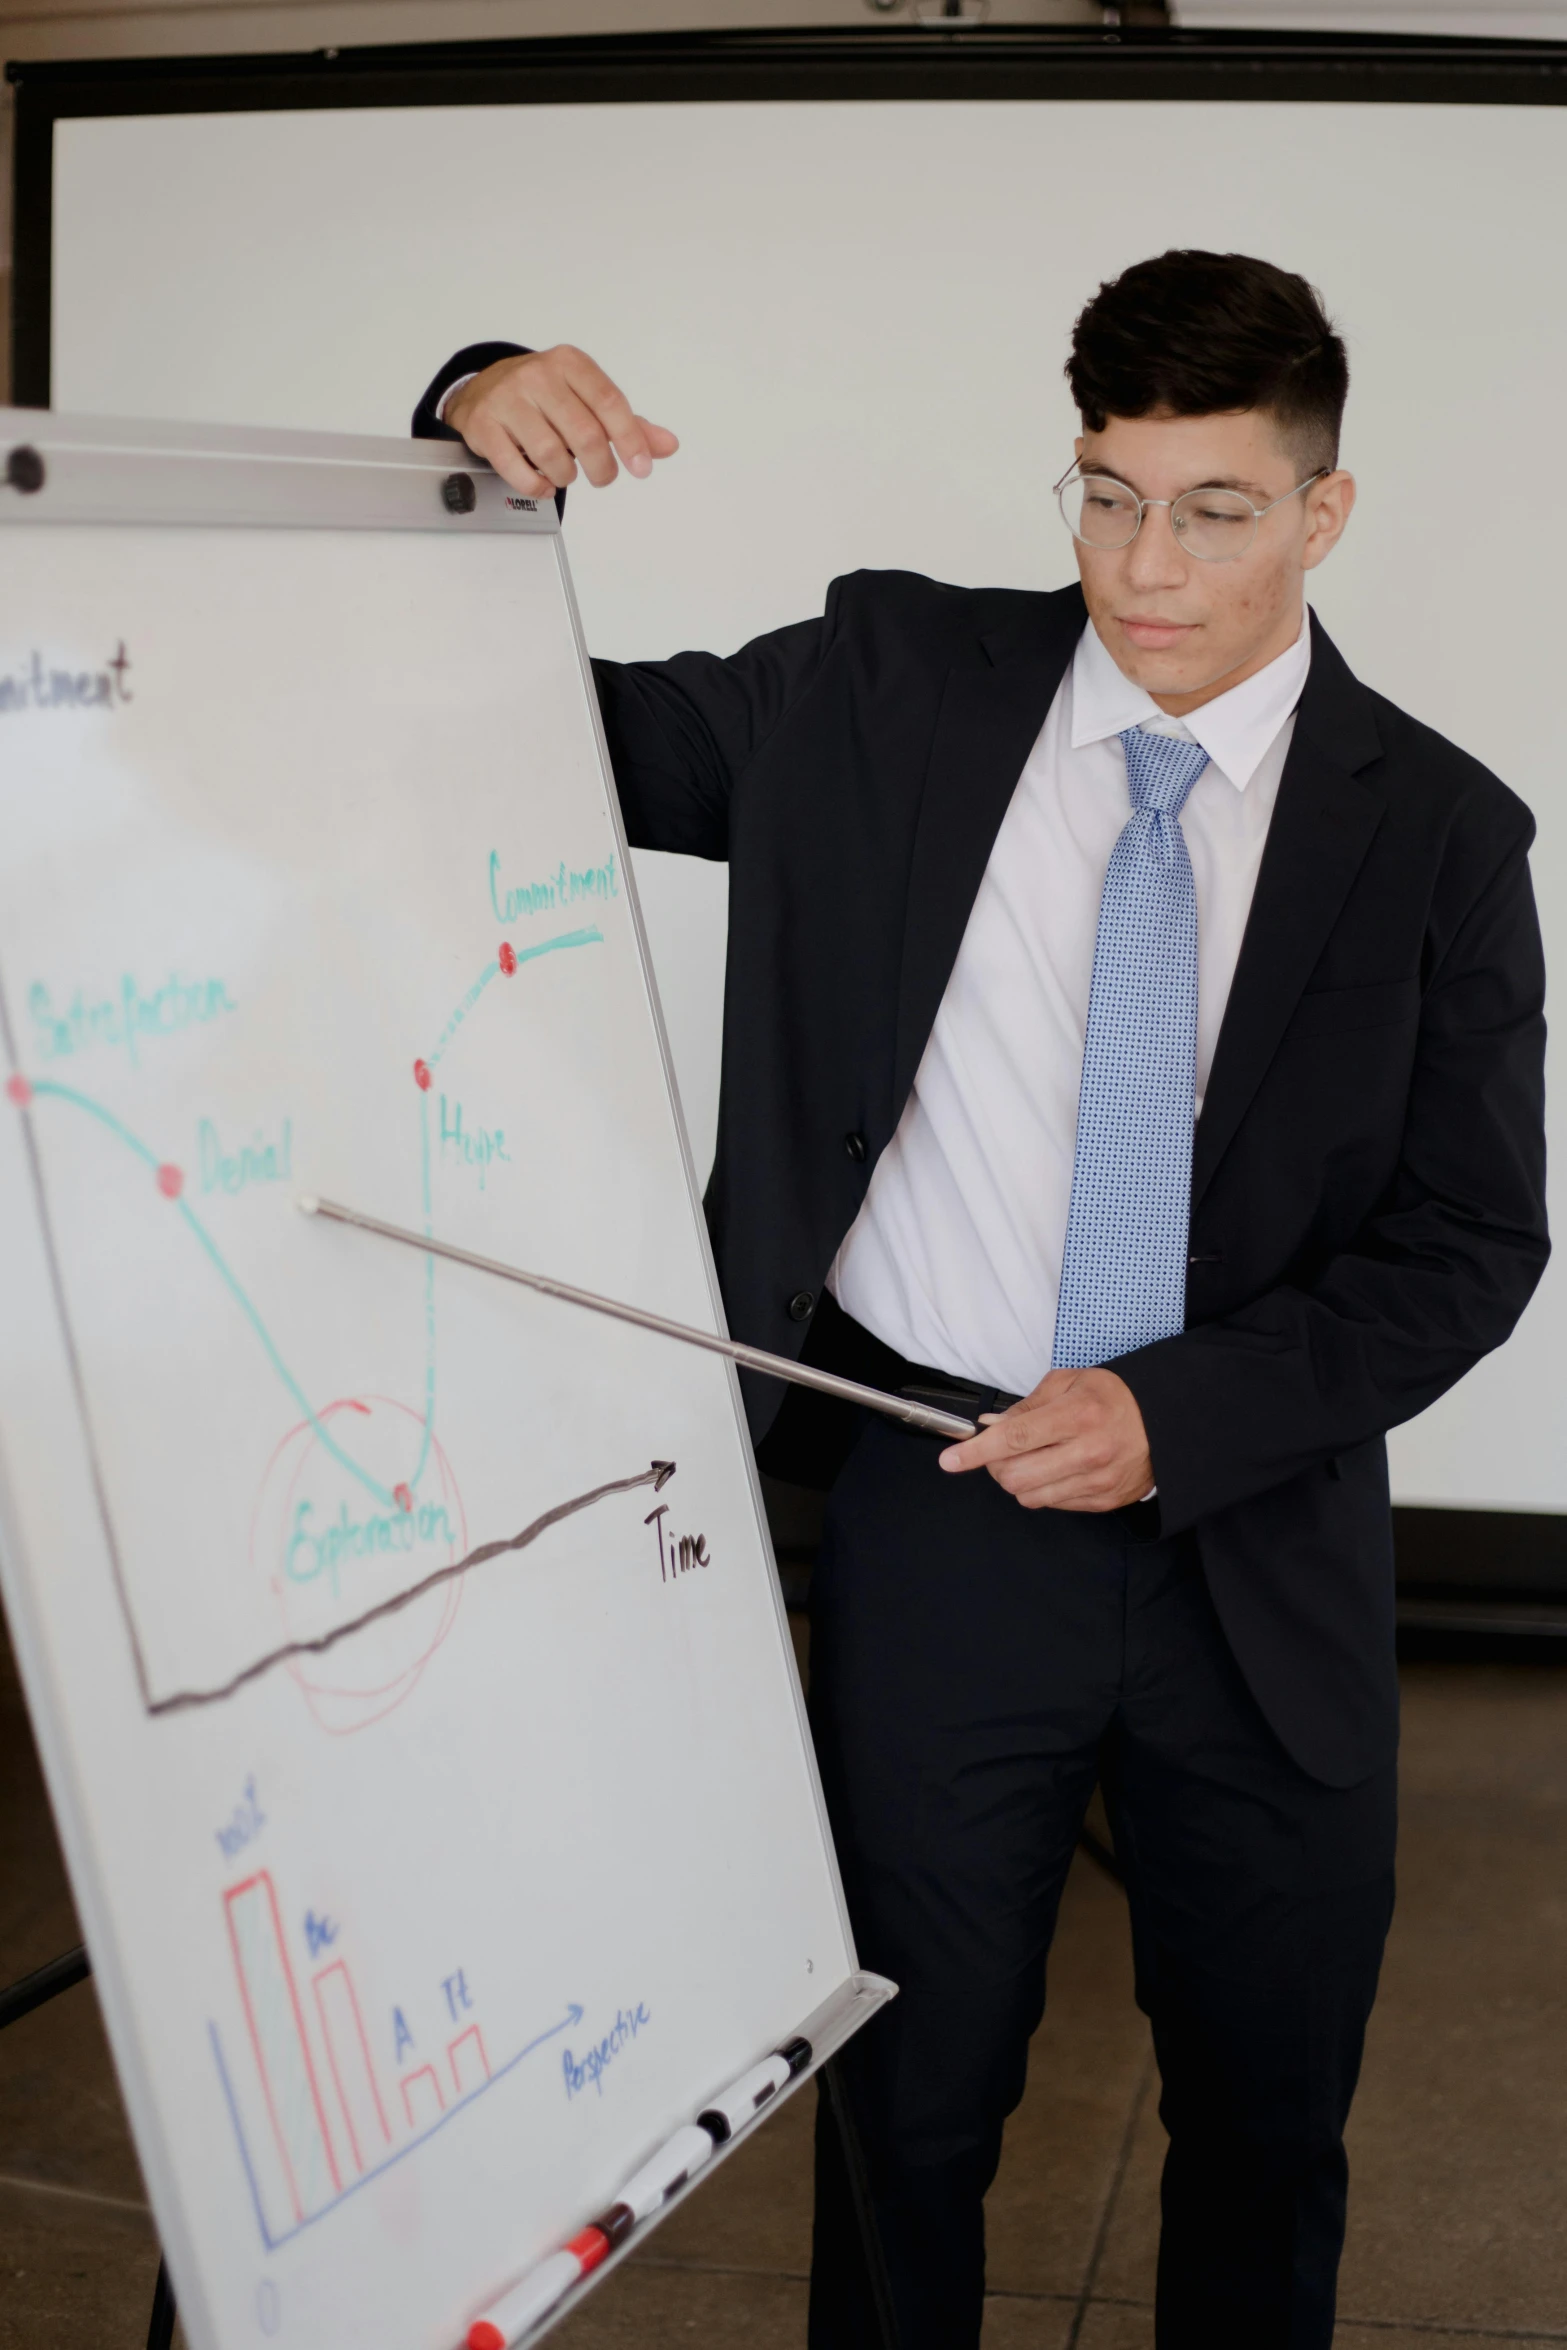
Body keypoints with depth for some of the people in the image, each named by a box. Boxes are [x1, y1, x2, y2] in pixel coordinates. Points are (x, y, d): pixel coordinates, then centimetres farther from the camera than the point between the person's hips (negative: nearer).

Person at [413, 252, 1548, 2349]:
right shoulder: (893, 684, -2)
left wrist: (1182, 1413, -16)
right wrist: (487, 426, -17)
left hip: (1262, 1548, 1)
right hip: (932, 1513, -1)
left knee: (1271, 2114, 18)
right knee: (913, 2090, 14)